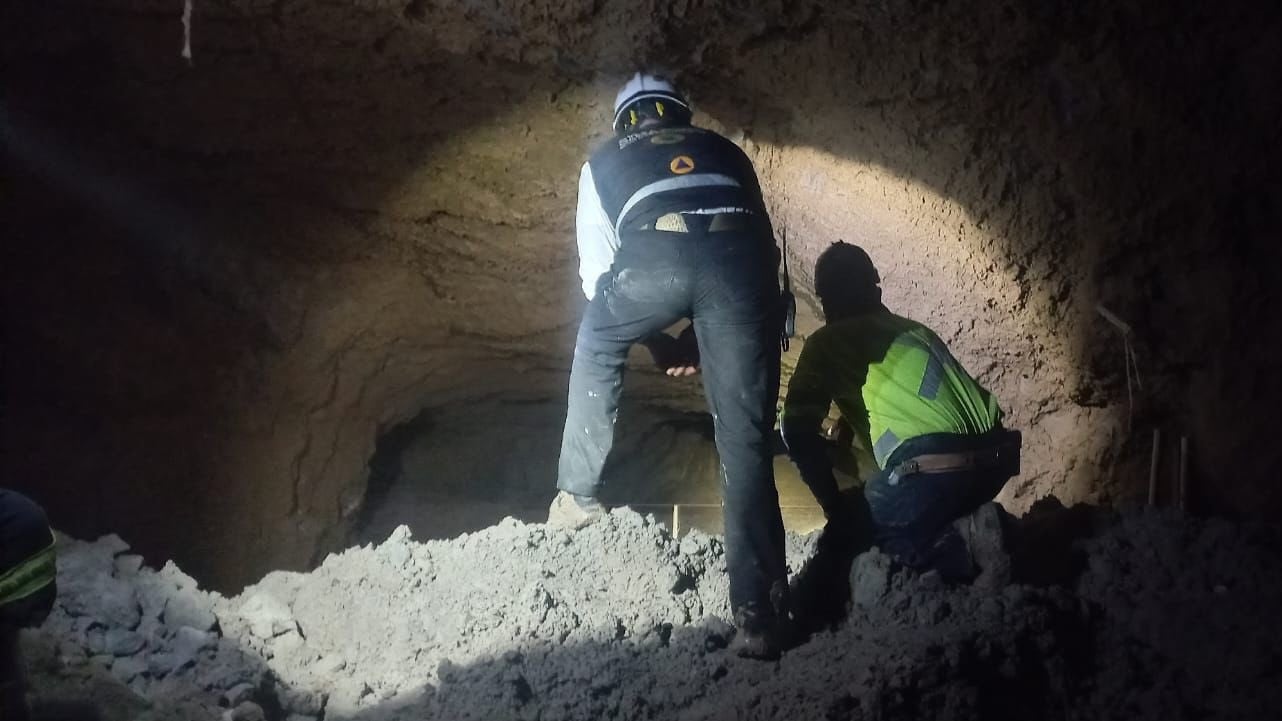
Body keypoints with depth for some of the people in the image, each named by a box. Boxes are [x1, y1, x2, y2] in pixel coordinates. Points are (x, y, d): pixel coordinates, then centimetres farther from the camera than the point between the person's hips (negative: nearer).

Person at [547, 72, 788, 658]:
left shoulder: (604, 163, 36)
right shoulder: (726, 152, 41)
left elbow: (597, 273, 30)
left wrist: (658, 344, 38)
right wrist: (701, 338, 42)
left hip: (653, 258, -1)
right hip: (739, 259, 1)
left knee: (596, 351, 33)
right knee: (745, 442, 6)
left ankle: (579, 495, 32)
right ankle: (759, 616, 1)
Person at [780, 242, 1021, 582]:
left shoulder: (828, 342, 10)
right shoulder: (915, 329, 29)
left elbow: (797, 430, 0)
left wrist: (836, 509, 7)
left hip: (931, 468, -7)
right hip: (996, 455, 7)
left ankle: (957, 554, -6)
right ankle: (966, 531, 5)